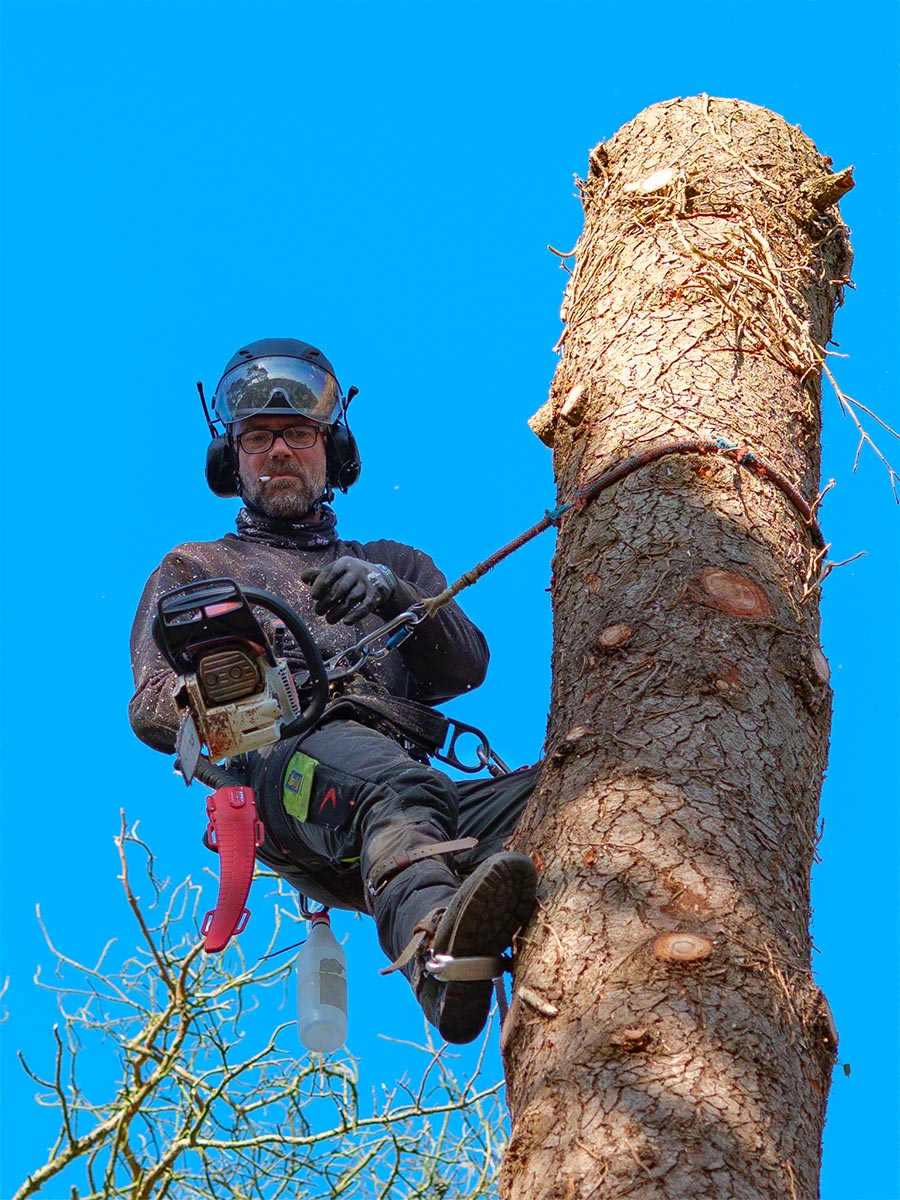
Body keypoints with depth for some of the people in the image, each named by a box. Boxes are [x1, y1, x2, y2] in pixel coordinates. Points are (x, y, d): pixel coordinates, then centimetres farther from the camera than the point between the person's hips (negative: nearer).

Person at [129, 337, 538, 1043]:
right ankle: (436, 950, -72)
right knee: (392, 783, -43)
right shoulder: (192, 570, 33)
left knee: (547, 795, -35)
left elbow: (467, 667, 18)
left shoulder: (394, 563, 38)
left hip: (408, 766, 3)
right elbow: (153, 709, 16)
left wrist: (391, 593, -4)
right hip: (280, 765, -3)